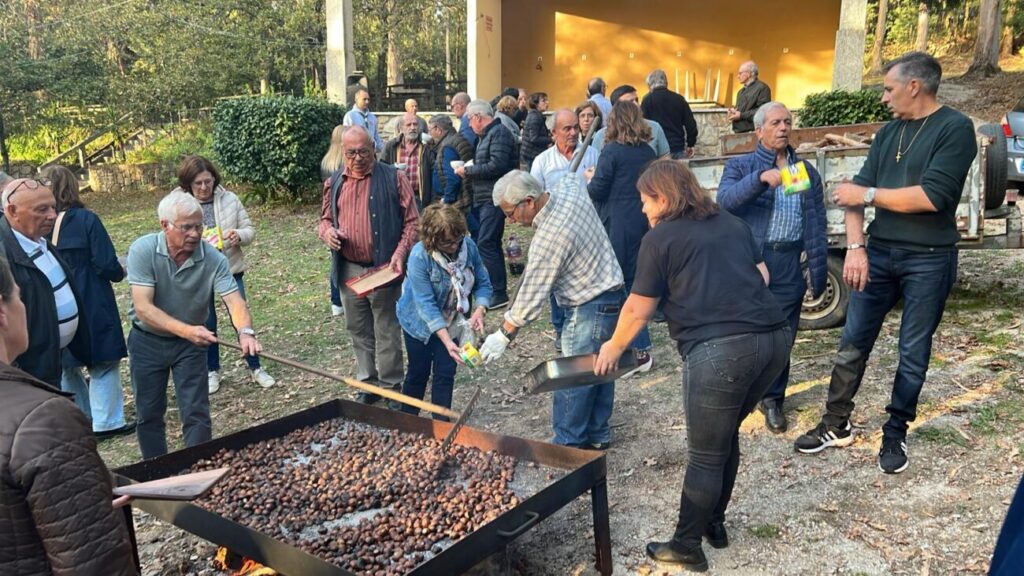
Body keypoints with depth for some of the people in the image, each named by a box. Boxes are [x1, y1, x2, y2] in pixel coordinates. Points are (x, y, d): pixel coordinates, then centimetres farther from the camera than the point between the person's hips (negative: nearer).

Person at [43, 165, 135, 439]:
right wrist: (120, 273, 5)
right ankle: (106, 423, 9)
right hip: (91, 306, -4)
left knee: (66, 364, 19)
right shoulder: (86, 219, -14)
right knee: (103, 363, 7)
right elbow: (107, 265, -16)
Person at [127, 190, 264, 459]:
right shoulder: (143, 250, -22)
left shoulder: (214, 258, -19)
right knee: (149, 414, 13)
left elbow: (234, 301, -27)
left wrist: (245, 332, -49)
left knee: (196, 414, 0)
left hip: (190, 343, 0)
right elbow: (143, 308, -28)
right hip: (147, 341, 0)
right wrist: (186, 330, -42)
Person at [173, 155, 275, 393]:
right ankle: (212, 371, 28)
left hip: (231, 269, 1)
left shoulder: (229, 199, -4)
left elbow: (250, 229, 1)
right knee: (207, 324, 11)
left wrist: (239, 235, -21)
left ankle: (255, 367, 18)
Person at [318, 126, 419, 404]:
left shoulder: (394, 179, -5)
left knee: (387, 331, 4)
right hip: (349, 270, 5)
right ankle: (368, 381, 28)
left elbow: (412, 221, -6)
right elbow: (325, 218, 20)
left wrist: (401, 253, -18)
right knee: (358, 329, 14)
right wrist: (327, 231, -3)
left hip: (383, 269, -5)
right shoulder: (334, 183, 10)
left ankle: (391, 385, 17)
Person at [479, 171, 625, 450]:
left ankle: (567, 444, 7)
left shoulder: (548, 239, -27)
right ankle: (597, 435, 29)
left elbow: (532, 293, -20)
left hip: (590, 309, -10)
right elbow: (573, 175, 24)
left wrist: (503, 335, -11)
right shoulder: (569, 187, -4)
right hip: (611, 294, 10)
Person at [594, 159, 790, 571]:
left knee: (705, 455, 7)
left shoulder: (659, 238, 4)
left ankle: (686, 548, 21)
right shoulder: (733, 224, 22)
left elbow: (638, 310, 6)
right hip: (774, 337, 7)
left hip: (720, 349, -7)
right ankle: (714, 524, 37)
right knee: (726, 436, 24)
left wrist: (613, 347, 22)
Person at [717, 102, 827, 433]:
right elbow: (724, 199, -15)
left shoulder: (807, 171, 14)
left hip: (788, 265, 3)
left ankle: (772, 399, 25)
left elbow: (816, 225, 10)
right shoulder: (740, 166, 5)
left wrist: (819, 272, 4)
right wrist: (760, 178, -29)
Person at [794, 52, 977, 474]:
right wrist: (855, 247, -9)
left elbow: (931, 196, -21)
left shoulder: (955, 129, -10)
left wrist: (867, 194, -11)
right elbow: (857, 192, 4)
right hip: (879, 254, 6)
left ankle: (895, 434, 23)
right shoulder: (888, 133, 10)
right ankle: (836, 425, 20)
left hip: (928, 261, -5)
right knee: (852, 344, 7)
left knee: (913, 355, 7)